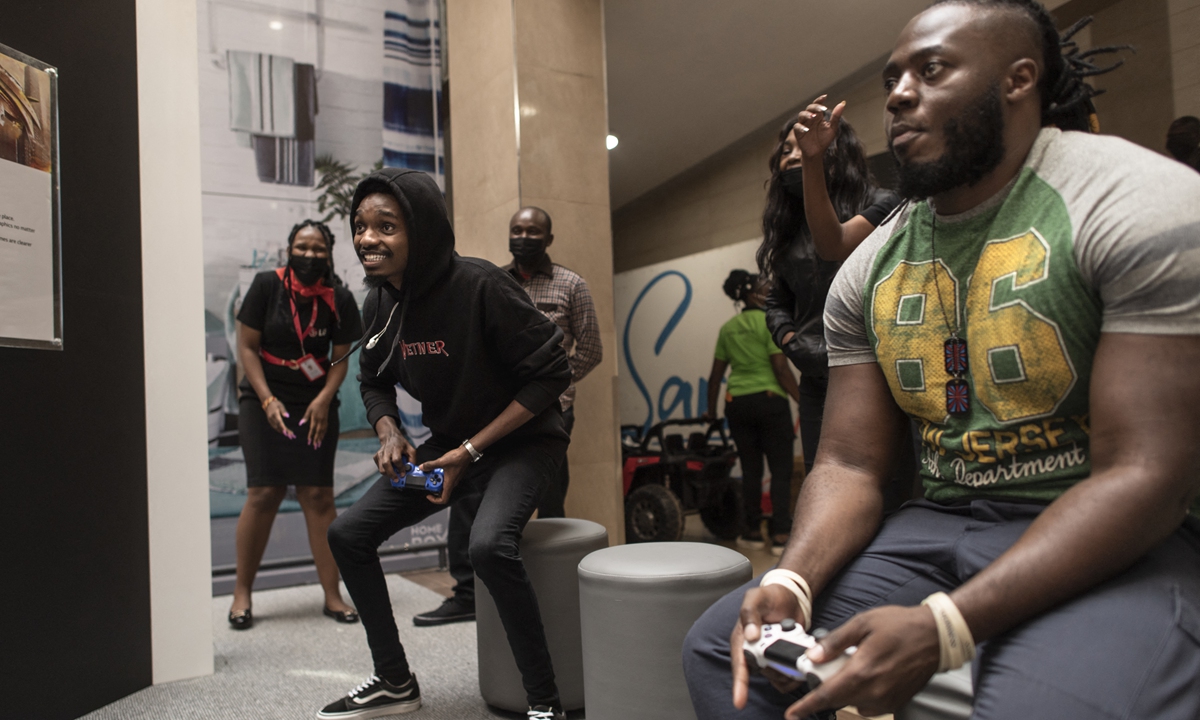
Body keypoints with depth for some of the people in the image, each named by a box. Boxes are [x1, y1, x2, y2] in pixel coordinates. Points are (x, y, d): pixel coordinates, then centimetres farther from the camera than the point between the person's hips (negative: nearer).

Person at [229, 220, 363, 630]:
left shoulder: (340, 300, -2)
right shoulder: (267, 285, -5)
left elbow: (341, 358, 1)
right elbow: (247, 347, -4)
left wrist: (323, 400, -13)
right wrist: (267, 400, -12)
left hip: (315, 406, 1)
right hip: (264, 400, -1)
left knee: (318, 495, -3)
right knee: (264, 493, -6)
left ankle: (332, 594, 5)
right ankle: (242, 593, 10)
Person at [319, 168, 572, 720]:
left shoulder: (479, 286, -23)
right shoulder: (380, 302, -2)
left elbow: (550, 373, -21)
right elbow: (375, 381, 14)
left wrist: (470, 452, -20)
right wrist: (389, 433, -8)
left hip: (521, 440, -7)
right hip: (448, 444, 8)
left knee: (489, 544, -34)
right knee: (348, 533, 3)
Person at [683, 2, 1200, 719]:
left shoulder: (1139, 205, -11)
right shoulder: (869, 270, 6)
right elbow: (850, 463, 5)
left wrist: (941, 628, -27)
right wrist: (791, 582, -16)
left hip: (1116, 541, -4)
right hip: (941, 525, 5)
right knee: (718, 647, -5)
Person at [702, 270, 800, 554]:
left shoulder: (727, 328, 11)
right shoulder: (769, 322, -7)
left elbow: (716, 374, 13)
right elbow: (781, 370, -12)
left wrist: (711, 410, 21)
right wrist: (803, 400, -8)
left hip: (737, 404, 6)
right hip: (769, 401, -6)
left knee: (750, 470, 13)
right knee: (781, 469, 1)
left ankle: (753, 532, 20)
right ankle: (780, 535, -2)